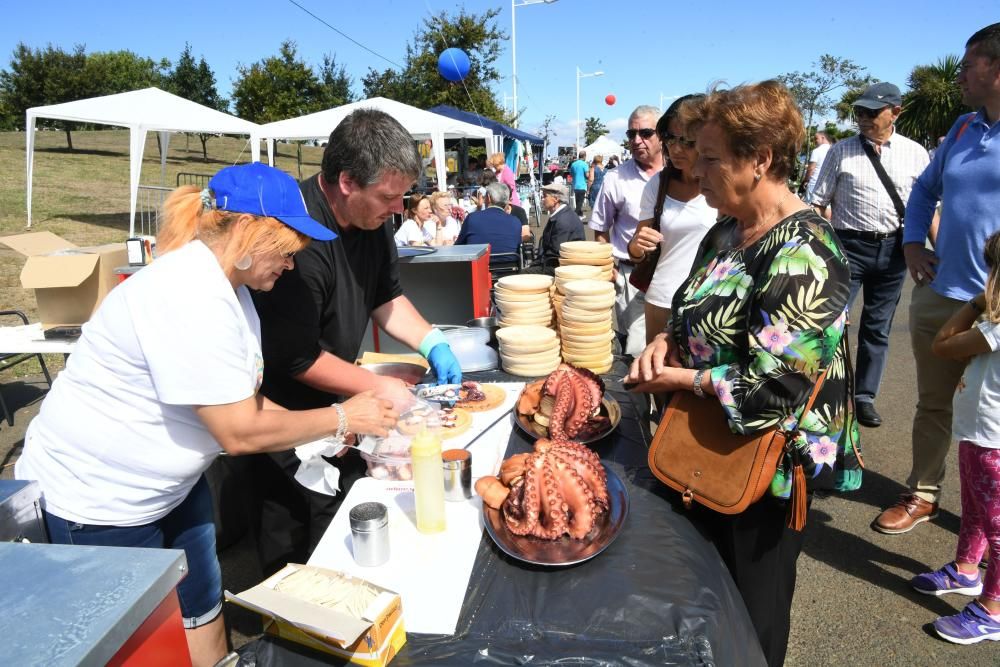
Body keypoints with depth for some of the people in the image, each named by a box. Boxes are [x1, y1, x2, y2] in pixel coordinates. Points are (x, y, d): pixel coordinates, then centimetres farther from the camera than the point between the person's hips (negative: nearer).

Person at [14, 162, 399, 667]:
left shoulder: (228, 286, 2)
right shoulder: (191, 297, -29)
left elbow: (240, 402, 4)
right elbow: (239, 431, -27)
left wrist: (326, 434, -5)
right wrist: (340, 418, -17)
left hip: (171, 488, 8)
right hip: (93, 502, -8)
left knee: (204, 623, 15)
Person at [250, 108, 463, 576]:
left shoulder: (371, 217, -6)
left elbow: (386, 296, 8)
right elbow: (297, 359, -26)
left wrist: (432, 343, -6)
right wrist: (381, 388, -19)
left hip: (337, 402, 8)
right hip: (289, 413, -8)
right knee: (295, 543, 8)